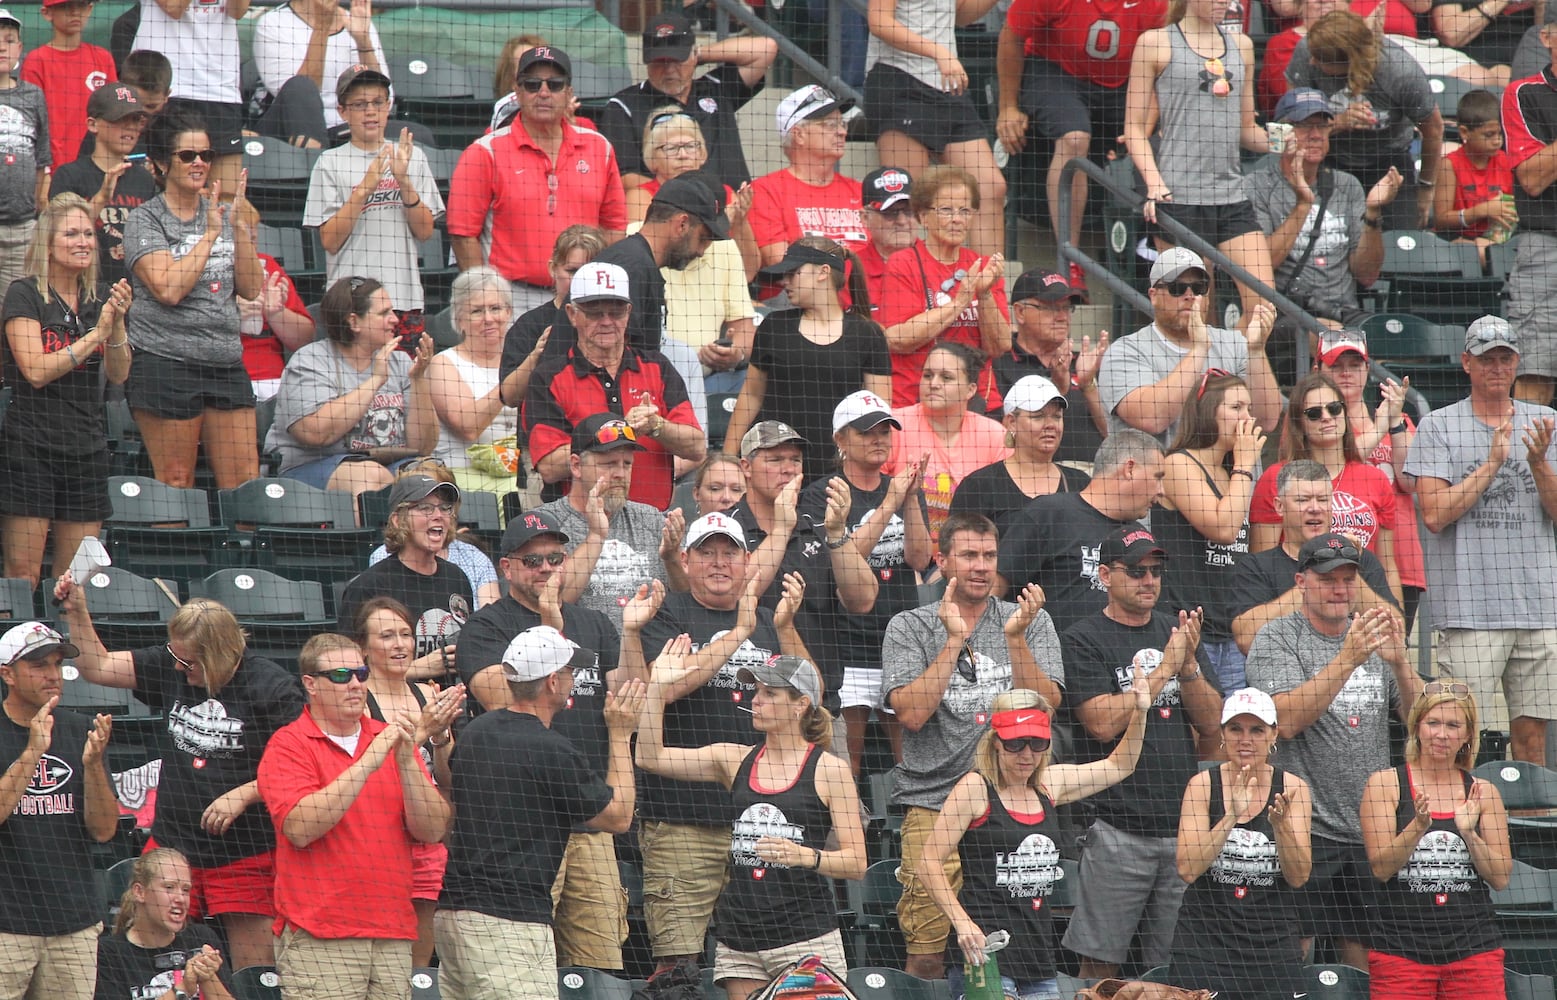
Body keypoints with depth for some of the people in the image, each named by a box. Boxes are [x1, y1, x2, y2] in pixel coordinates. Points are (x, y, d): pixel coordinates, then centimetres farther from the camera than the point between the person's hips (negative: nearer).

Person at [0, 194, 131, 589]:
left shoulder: (99, 300, 11)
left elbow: (118, 376, 5)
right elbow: (36, 371, -14)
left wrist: (117, 324, -10)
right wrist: (95, 334, -14)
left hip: (87, 449, 5)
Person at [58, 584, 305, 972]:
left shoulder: (272, 687, -10)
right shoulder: (168, 667, 4)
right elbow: (96, 667, 13)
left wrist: (244, 794, -18)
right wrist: (77, 613, 0)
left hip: (247, 855, -4)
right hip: (173, 848, 4)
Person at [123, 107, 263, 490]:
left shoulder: (222, 214, 14)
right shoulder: (145, 221, -1)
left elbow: (251, 289, 9)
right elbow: (169, 288, -15)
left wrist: (241, 227, -2)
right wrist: (210, 234, -9)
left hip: (226, 364, 5)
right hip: (166, 365, -5)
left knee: (245, 483, -1)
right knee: (176, 483, -3)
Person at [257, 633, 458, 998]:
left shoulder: (392, 739, 12)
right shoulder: (288, 745, 0)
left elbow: (432, 830, 3)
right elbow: (299, 828, -16)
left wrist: (406, 759, -11)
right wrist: (367, 763, -17)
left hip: (393, 938, 4)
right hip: (319, 938, -4)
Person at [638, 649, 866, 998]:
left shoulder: (829, 769, -1)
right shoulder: (734, 760, 11)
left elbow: (857, 862, -3)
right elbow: (650, 757, 5)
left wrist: (806, 856, -21)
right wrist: (658, 687, -1)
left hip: (806, 938, -4)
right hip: (739, 938, 4)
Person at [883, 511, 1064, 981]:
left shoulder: (1031, 621, 9)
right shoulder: (909, 628, 6)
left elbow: (1044, 706, -2)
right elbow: (912, 713, -8)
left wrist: (1015, 639, -14)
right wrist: (954, 639, -11)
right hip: (935, 798, -1)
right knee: (927, 954, -8)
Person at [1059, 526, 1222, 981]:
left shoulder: (1177, 632, 14)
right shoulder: (1083, 640, -1)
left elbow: (1211, 721, 9)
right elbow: (1103, 723, -12)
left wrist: (1189, 665, -8)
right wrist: (1166, 667, -12)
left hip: (1183, 822, 4)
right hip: (1118, 828, -4)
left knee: (1175, 962, 5)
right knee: (1101, 962, -4)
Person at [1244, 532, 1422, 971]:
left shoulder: (1373, 637, 13)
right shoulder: (1277, 640, -2)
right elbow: (1287, 721, -17)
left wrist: (1398, 662, -12)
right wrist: (1349, 659, -24)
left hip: (1370, 831, 5)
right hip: (1303, 831, -5)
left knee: (1368, 960, 5)